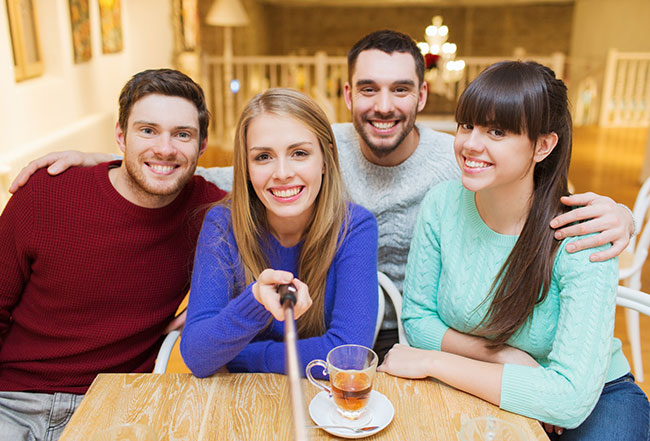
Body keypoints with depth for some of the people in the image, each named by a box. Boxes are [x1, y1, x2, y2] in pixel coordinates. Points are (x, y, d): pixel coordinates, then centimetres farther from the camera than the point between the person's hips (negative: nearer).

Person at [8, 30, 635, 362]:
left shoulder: (460, 163, -11)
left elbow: (547, 209, -4)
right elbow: (223, 180, -1)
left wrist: (611, 214, -31)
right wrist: (91, 160, -8)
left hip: (420, 338, 0)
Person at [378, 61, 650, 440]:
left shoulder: (579, 240, -24)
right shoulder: (442, 205, -14)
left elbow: (570, 397, -30)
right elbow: (418, 319, -5)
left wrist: (432, 361, -26)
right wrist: (502, 356, -21)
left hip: (595, 400, -1)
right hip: (484, 395, 2)